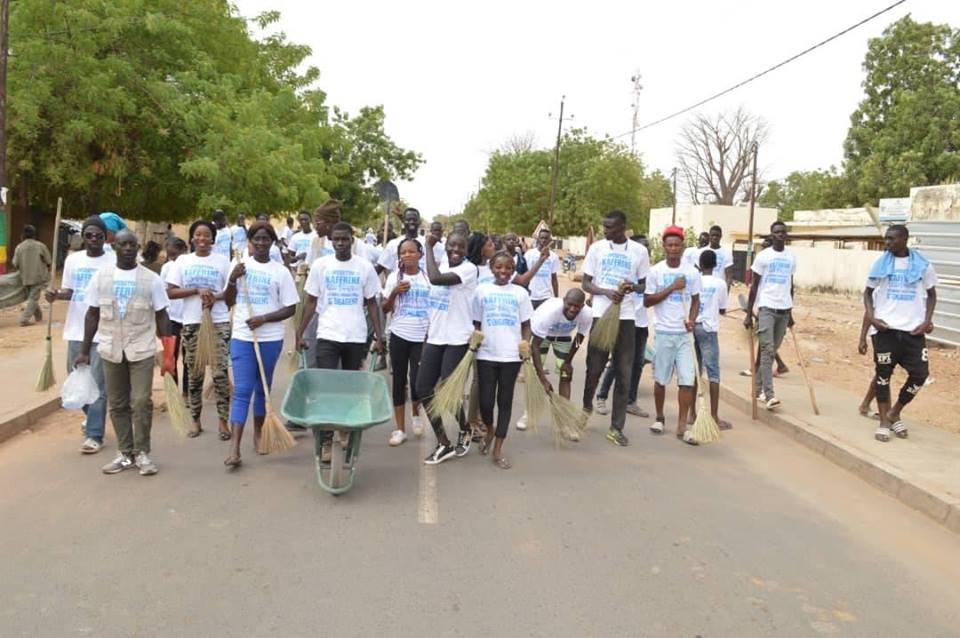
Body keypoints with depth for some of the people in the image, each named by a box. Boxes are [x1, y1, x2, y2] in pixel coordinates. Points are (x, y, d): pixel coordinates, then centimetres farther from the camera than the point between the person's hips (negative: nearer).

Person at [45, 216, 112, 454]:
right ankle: (91, 415, 42)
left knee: (97, 385, -4)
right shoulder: (72, 259, 7)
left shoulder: (113, 262, -5)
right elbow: (68, 291, 11)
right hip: (76, 330, 5)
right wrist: (56, 295, -11)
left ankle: (94, 435, 1)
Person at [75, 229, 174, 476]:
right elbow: (93, 315, 8)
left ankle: (142, 453, 8)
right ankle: (126, 454, 18)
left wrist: (168, 354, -5)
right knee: (117, 405, 8)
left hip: (142, 351, -2)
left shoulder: (151, 279, -3)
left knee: (142, 402, -6)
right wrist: (84, 351, 7)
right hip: (111, 351, 2)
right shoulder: (101, 276, 2)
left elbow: (161, 317, 0)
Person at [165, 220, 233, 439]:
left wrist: (215, 296, -14)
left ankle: (223, 421, 4)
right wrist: (197, 290, -12)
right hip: (192, 323, 1)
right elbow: (170, 292, 0)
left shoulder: (222, 261, 5)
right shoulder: (182, 261, 6)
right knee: (195, 374, 9)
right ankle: (196, 420, 20)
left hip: (219, 322, -1)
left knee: (220, 373, -5)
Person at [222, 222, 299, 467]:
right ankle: (235, 449, -9)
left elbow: (290, 308, -3)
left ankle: (258, 432, 32)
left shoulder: (280, 271, -2)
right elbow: (229, 302, 10)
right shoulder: (240, 265, 5)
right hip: (241, 337, 1)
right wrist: (232, 279, -8)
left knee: (263, 389, 13)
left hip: (270, 339, 0)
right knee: (242, 391, -5)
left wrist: (264, 318, -16)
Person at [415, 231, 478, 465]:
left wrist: (429, 246, -19)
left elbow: (435, 279, -30)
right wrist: (427, 336, 18)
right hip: (435, 339, 7)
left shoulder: (469, 269, -13)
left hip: (457, 340, -7)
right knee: (423, 389, 3)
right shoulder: (441, 268, 10)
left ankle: (465, 429, 28)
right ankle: (444, 444, 13)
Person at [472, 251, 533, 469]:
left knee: (505, 401, 6)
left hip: (511, 356, 0)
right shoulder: (482, 290, 4)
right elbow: (476, 323, 8)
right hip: (486, 355, 0)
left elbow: (526, 324, 7)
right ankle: (490, 431, 33)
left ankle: (498, 450, 14)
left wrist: (526, 344, -8)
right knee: (486, 401, 1)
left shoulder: (520, 293, 4)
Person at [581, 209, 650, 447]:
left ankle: (616, 428, 10)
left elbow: (645, 285, 9)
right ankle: (586, 408, 33)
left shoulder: (639, 250, 2)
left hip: (626, 317, 1)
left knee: (623, 374, 2)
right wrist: (606, 292, -17)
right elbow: (585, 283, 2)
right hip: (601, 314, 0)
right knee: (594, 368, 5)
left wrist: (634, 287, -15)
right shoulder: (597, 248, 1)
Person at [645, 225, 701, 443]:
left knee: (687, 380, -4)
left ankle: (682, 426, 3)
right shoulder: (656, 271, -3)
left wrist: (692, 319, -8)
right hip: (664, 332, -1)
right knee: (661, 379, 9)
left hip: (684, 333, 1)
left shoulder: (692, 272, 3)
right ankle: (659, 417, 28)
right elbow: (647, 301, -5)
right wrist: (671, 288, -13)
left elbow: (695, 300, 10)